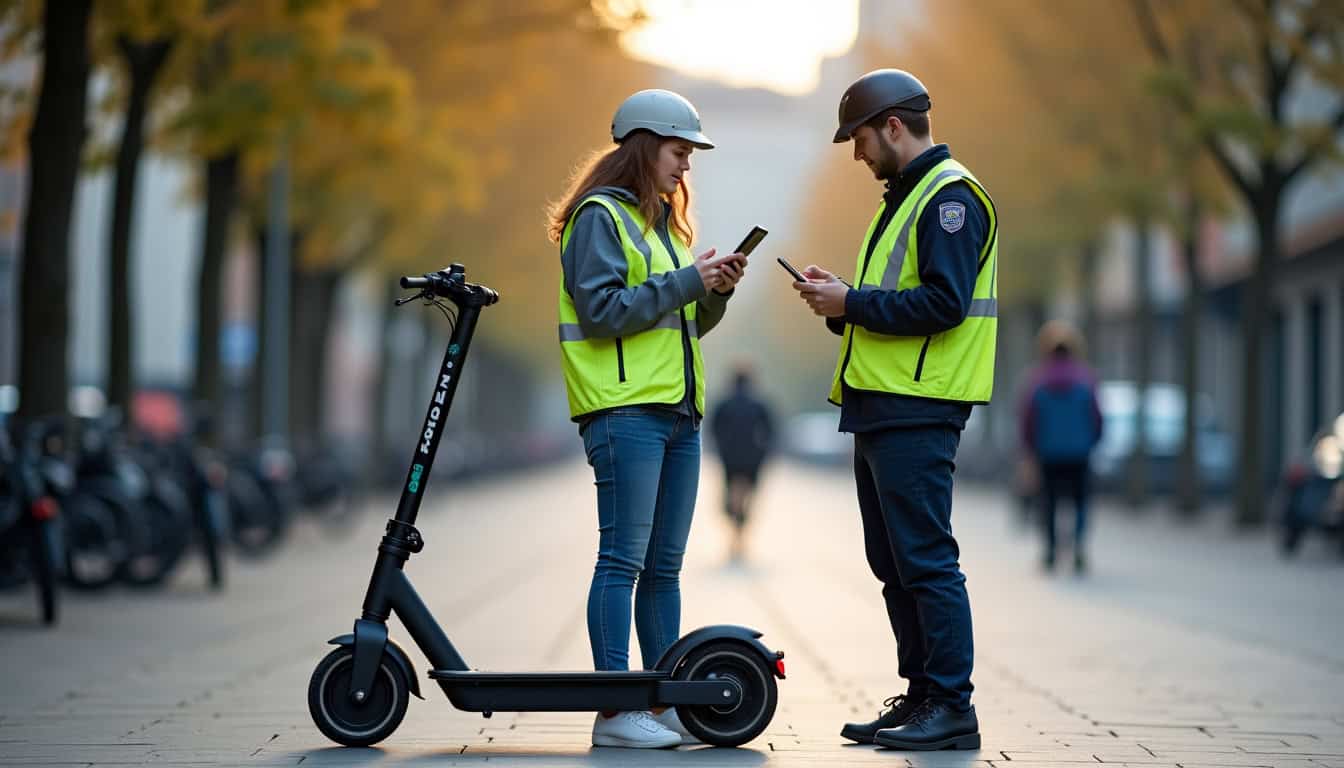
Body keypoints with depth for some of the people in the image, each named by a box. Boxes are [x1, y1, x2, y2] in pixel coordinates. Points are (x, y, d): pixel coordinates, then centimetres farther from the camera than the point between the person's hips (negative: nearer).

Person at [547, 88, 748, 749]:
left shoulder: (657, 221, 22)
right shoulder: (600, 216, -5)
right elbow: (602, 309, -16)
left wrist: (715, 291, 5)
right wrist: (685, 282, -13)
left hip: (677, 412, 9)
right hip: (624, 409, -9)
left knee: (664, 567, 8)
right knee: (624, 559, -10)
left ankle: (667, 703, 11)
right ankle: (614, 713, -9)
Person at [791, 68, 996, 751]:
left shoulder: (950, 195, -10)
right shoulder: (904, 197, 21)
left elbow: (942, 303, -21)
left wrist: (852, 303, -15)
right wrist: (841, 299, 7)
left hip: (917, 415, -10)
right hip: (882, 407, 10)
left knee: (925, 560, -9)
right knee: (894, 563, 12)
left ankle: (952, 708, -5)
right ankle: (921, 696, 18)